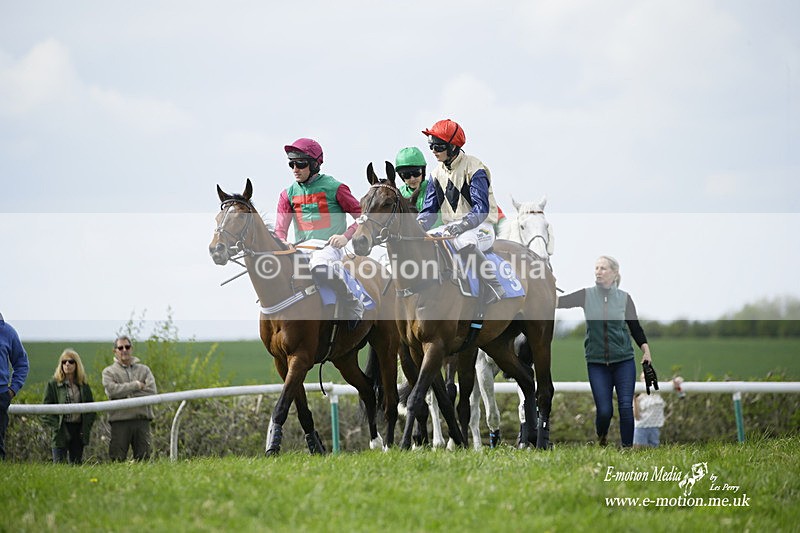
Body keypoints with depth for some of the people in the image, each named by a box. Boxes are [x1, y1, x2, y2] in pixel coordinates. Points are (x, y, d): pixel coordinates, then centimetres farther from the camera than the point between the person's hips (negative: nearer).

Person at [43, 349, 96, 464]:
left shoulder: (84, 385, 10)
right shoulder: (53, 384, 0)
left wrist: (87, 427, 0)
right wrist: (55, 426, -12)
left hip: (79, 430, 4)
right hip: (61, 431, -4)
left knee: (77, 463, 7)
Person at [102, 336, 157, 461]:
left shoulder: (144, 369, 15)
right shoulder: (109, 372, 10)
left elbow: (152, 391, -1)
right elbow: (112, 390, -11)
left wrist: (128, 395, -8)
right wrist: (136, 385, -7)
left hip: (142, 419, 2)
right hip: (120, 421, -2)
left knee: (143, 459, 1)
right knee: (118, 460, -5)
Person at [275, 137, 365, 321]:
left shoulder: (334, 188, 0)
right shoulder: (288, 194, 12)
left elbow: (362, 217, 2)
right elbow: (280, 229, 7)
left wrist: (345, 236, -13)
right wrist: (283, 244, -15)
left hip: (330, 247, -5)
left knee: (319, 266, -38)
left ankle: (353, 305, -19)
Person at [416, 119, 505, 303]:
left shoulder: (474, 168, -11)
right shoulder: (437, 173, 10)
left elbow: (481, 208, -21)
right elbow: (429, 209, 8)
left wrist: (462, 225, -38)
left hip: (481, 227, -7)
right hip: (450, 229, 7)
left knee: (463, 241, -40)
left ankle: (495, 285, -30)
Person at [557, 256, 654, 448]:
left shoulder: (624, 298, 2)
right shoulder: (586, 295, 1)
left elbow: (635, 327, 9)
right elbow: (560, 302, -7)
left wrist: (646, 350, -2)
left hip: (624, 361, 0)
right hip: (597, 362, 0)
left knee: (626, 407, -7)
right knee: (604, 410, -3)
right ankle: (601, 438, 28)